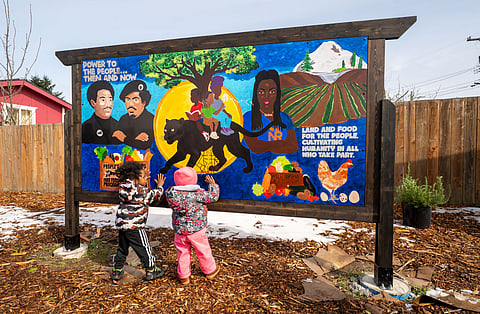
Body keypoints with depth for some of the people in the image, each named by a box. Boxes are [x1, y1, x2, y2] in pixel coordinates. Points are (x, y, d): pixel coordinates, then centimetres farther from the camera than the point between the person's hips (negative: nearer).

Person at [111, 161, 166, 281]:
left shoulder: (125, 187, 3)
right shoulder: (141, 191, -21)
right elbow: (153, 196, -7)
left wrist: (145, 181, 11)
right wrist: (159, 187, 8)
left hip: (122, 224, 8)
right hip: (134, 226, -8)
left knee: (122, 248, 23)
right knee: (144, 248, 7)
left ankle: (116, 271, 35)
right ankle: (151, 271, 20)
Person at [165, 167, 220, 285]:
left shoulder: (171, 193, -11)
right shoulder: (198, 193, -19)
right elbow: (213, 197, -9)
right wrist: (212, 184, 3)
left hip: (179, 230, 3)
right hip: (197, 230, -3)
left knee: (183, 253, 19)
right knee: (203, 251, 16)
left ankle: (183, 276, 30)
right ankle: (210, 270, 35)